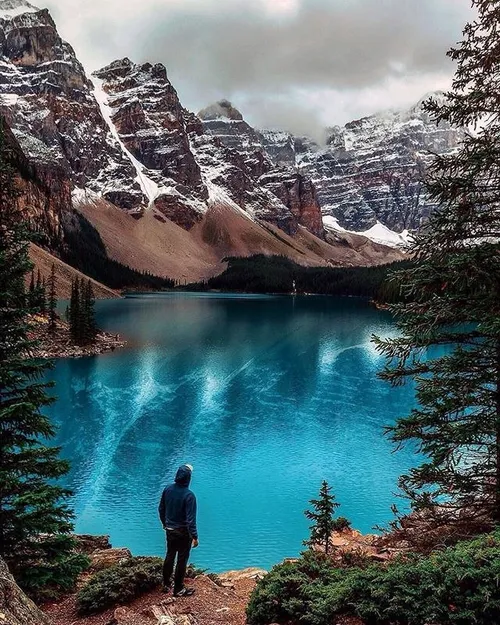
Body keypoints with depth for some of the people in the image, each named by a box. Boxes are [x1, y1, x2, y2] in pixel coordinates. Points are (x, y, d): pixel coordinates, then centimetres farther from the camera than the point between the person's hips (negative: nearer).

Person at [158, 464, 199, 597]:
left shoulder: (168, 489, -7)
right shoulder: (189, 495, -26)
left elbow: (161, 509, 6)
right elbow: (191, 519, -24)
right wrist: (195, 536, -15)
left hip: (170, 530, 6)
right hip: (183, 533, -6)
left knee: (169, 556, 21)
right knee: (182, 560, 9)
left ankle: (166, 584, 36)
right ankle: (178, 589, 21)